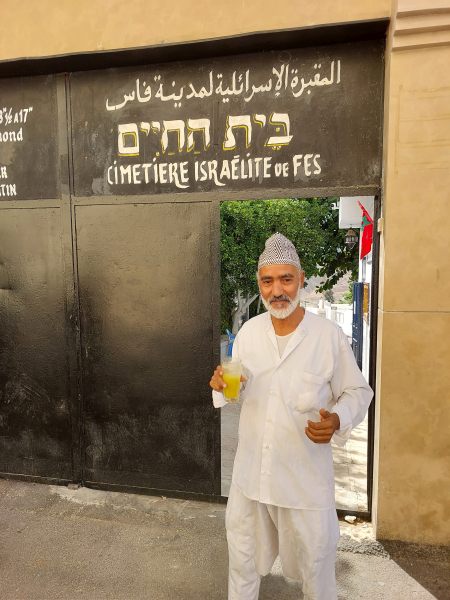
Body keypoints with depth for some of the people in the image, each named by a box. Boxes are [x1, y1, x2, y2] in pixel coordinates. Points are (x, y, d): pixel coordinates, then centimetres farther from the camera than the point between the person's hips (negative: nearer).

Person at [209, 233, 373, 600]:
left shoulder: (330, 335, -14)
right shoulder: (248, 331, -3)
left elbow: (357, 392, -6)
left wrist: (337, 421, -26)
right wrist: (223, 385, -15)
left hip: (306, 474, -3)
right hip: (251, 470, 3)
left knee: (315, 560, 19)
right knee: (242, 556, 23)